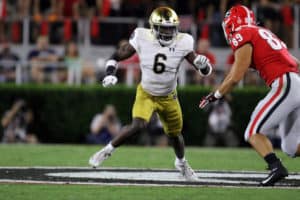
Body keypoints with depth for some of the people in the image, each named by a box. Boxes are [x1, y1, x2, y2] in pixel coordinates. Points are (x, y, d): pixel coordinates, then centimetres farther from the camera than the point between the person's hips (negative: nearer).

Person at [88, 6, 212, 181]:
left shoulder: (182, 43, -19)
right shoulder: (142, 39, -21)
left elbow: (206, 71, -13)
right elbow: (117, 57, -7)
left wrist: (203, 64, -36)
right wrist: (110, 73, -24)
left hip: (169, 97, 2)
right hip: (146, 94, -2)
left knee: (175, 134, 16)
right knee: (138, 125, -27)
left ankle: (181, 163, 47)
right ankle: (108, 150, -8)